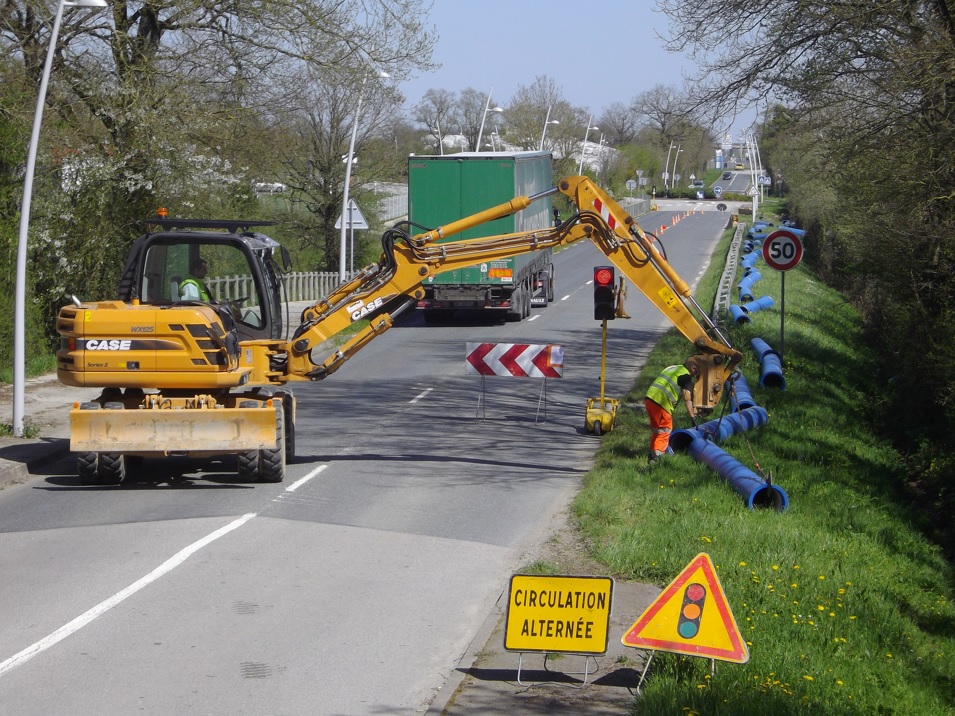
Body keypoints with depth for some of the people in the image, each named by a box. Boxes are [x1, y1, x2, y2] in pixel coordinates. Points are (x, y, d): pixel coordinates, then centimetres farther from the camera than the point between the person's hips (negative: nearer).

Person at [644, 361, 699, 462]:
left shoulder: (671, 368, 25)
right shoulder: (686, 376, -1)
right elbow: (687, 399, -9)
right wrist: (692, 416, -9)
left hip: (649, 397, 8)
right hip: (662, 401, -8)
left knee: (656, 428, 21)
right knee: (665, 430, -1)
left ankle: (653, 453, 27)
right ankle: (656, 456, -9)